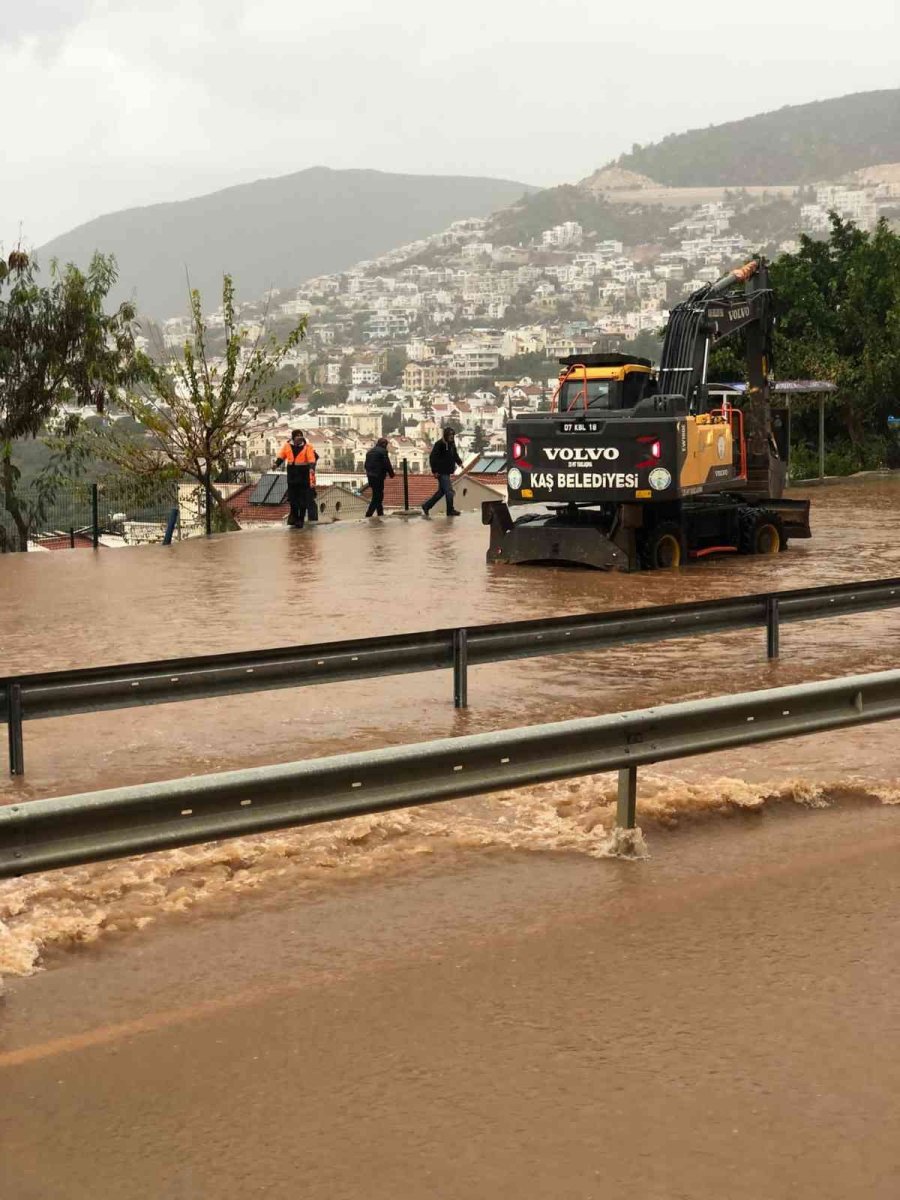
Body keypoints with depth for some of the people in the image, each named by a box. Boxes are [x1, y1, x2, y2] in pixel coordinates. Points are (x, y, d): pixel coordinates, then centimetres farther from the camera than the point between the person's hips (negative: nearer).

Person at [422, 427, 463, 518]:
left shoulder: (451, 444, 12)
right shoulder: (439, 444, -14)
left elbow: (455, 455, 24)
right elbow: (432, 457, -17)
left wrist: (459, 462, 4)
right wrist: (434, 471, -19)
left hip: (447, 472, 10)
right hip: (441, 472, -10)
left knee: (441, 491, 14)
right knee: (449, 491, -8)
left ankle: (426, 506, 22)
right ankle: (450, 510, 2)